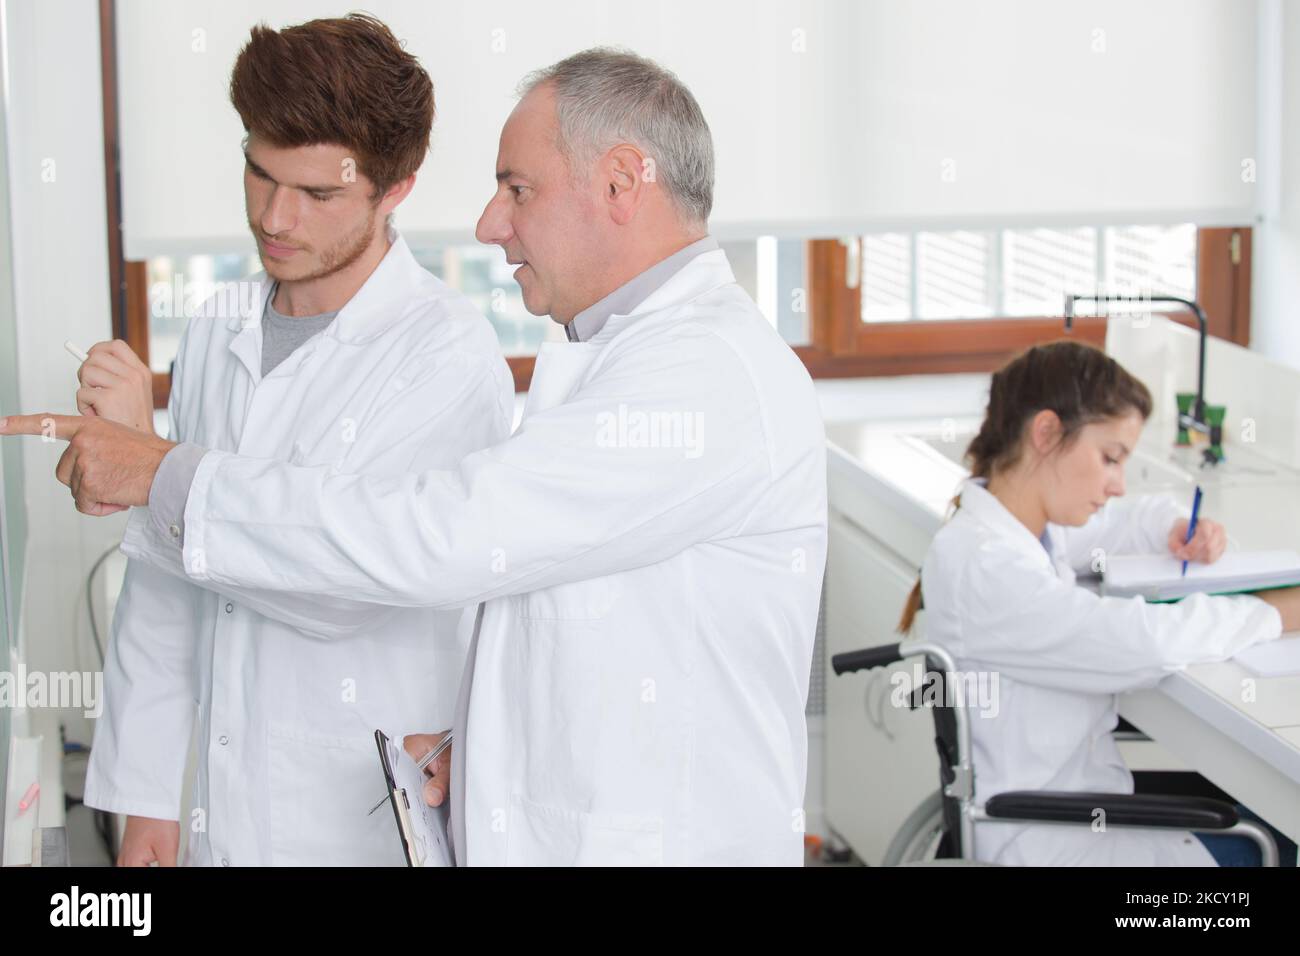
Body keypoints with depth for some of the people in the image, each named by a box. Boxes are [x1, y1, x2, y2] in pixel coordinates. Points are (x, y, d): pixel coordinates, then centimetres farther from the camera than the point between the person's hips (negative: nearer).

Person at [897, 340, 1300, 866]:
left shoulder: (1031, 525, 5)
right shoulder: (980, 566, -24)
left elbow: (1131, 517, 25)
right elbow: (1145, 641, -31)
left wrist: (1181, 529, 2)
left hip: (1086, 793, 9)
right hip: (1046, 838, -9)